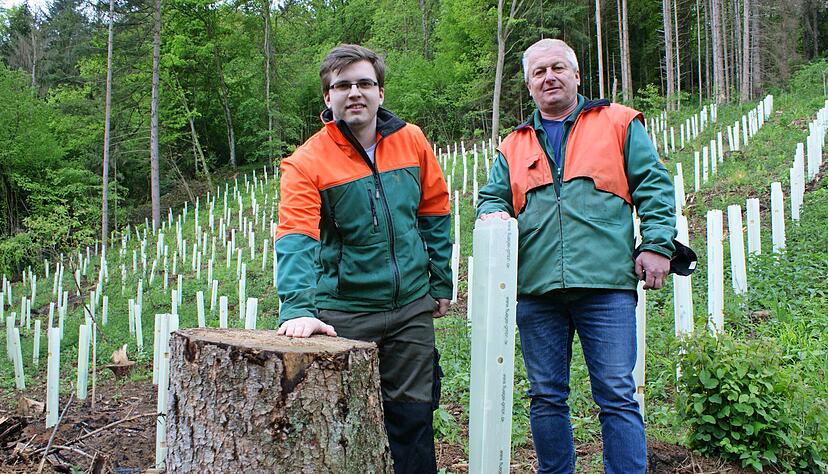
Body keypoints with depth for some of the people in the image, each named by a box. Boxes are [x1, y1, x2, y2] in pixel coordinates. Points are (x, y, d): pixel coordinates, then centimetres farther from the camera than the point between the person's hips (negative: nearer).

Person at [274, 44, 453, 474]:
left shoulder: (411, 140, 1)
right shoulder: (306, 161, -9)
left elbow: (434, 214, 10)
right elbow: (296, 237, -21)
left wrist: (441, 282, 11)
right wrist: (297, 308, -34)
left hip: (412, 309, 3)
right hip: (343, 314, -2)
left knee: (412, 414, 12)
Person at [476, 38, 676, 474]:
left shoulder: (618, 123, 10)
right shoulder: (514, 146, 17)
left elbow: (654, 186, 7)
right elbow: (492, 197, 20)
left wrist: (656, 244, -4)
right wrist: (493, 213, -4)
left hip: (606, 285, -3)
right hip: (536, 290, 3)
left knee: (617, 396, -1)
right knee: (546, 397, 11)